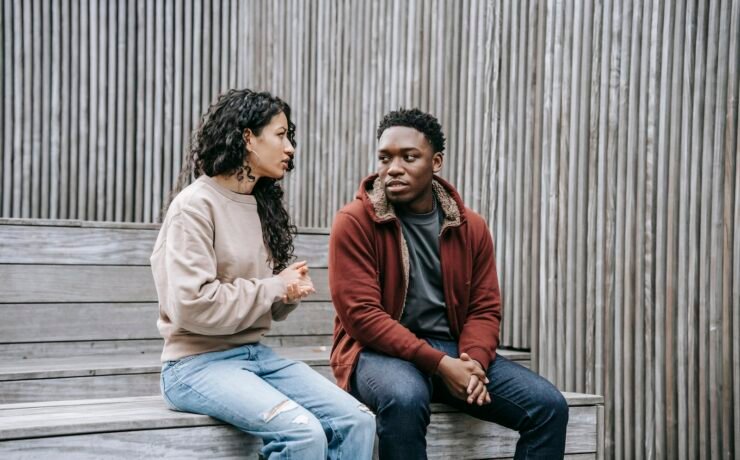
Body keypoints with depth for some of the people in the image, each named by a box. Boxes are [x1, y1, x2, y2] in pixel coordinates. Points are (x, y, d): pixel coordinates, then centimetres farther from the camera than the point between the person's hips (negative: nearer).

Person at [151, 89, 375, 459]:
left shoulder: (263, 205, 13)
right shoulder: (196, 205, -11)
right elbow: (193, 305, -21)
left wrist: (291, 292, -5)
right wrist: (273, 288, -12)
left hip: (256, 354, 7)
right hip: (199, 362, -7)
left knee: (356, 421, -12)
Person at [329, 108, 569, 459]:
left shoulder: (471, 227, 7)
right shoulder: (354, 222, -8)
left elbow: (485, 308, 8)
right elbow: (361, 314, -15)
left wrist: (473, 361, -16)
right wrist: (439, 363, -22)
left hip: (455, 352, 5)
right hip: (381, 351, -4)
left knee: (548, 405, -12)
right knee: (404, 399, -39)